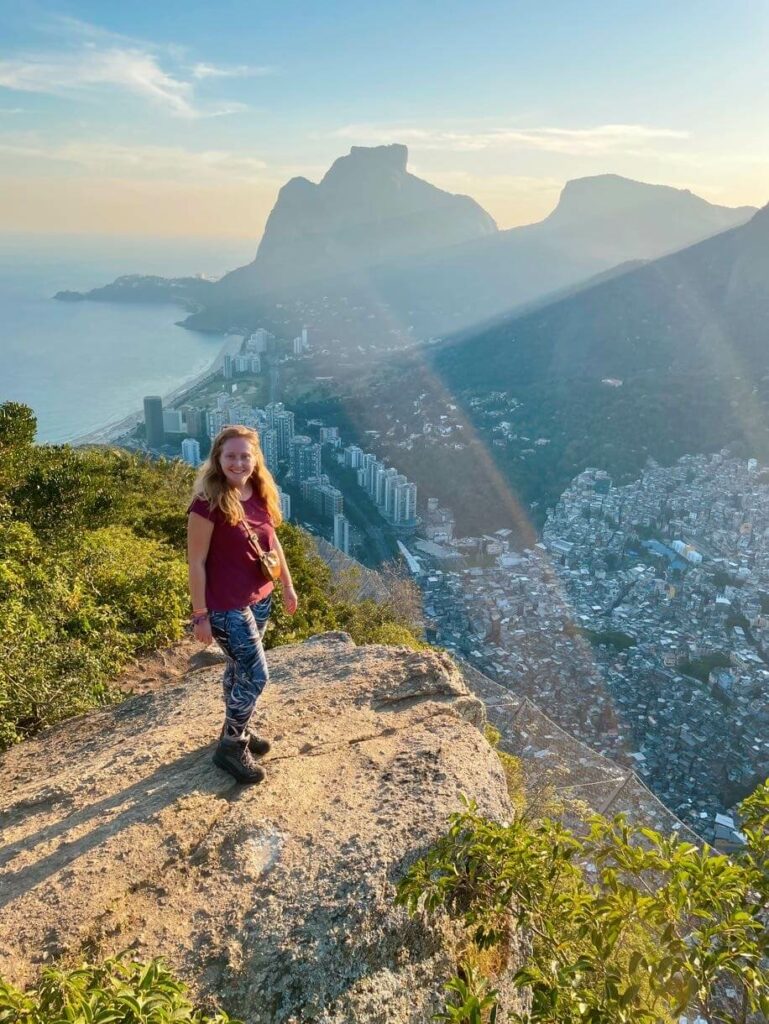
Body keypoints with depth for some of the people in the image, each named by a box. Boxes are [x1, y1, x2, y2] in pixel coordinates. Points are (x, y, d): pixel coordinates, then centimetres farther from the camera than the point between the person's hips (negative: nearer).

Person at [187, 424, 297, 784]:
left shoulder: (261, 495, -1)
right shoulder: (208, 503, -21)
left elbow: (272, 542, 12)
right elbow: (196, 562, -17)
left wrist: (287, 585, 16)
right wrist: (200, 615, -15)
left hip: (259, 598, 7)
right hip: (226, 606, -7)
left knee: (239, 668, 22)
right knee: (256, 674, -2)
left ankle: (235, 730, 42)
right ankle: (231, 746, 19)